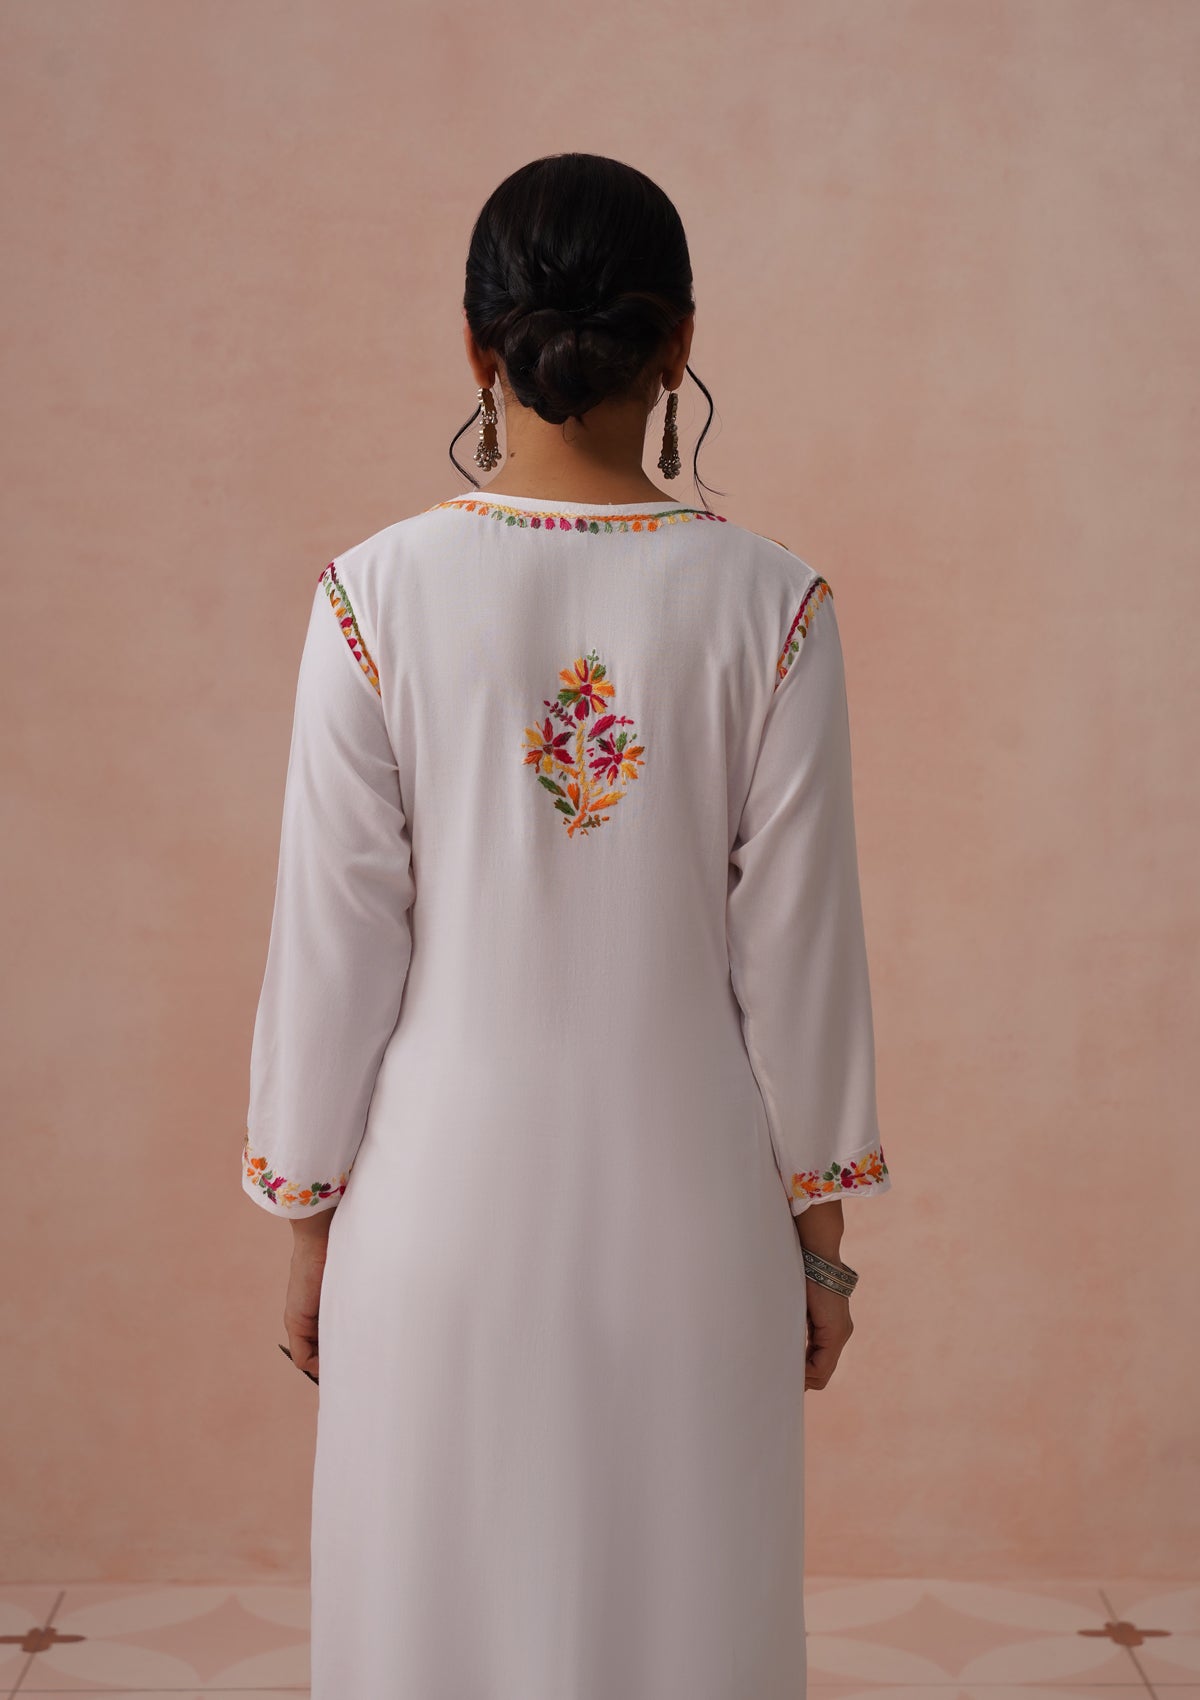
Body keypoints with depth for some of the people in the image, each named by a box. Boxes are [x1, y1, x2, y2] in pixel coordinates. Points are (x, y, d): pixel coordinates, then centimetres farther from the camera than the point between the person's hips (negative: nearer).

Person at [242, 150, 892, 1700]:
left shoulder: (378, 598, -10)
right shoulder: (767, 607, -8)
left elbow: (332, 940, -6)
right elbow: (796, 945, -5)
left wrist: (308, 1219, 5)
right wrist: (819, 1226, 7)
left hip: (443, 1192, 0)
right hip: (689, 1201, 1)